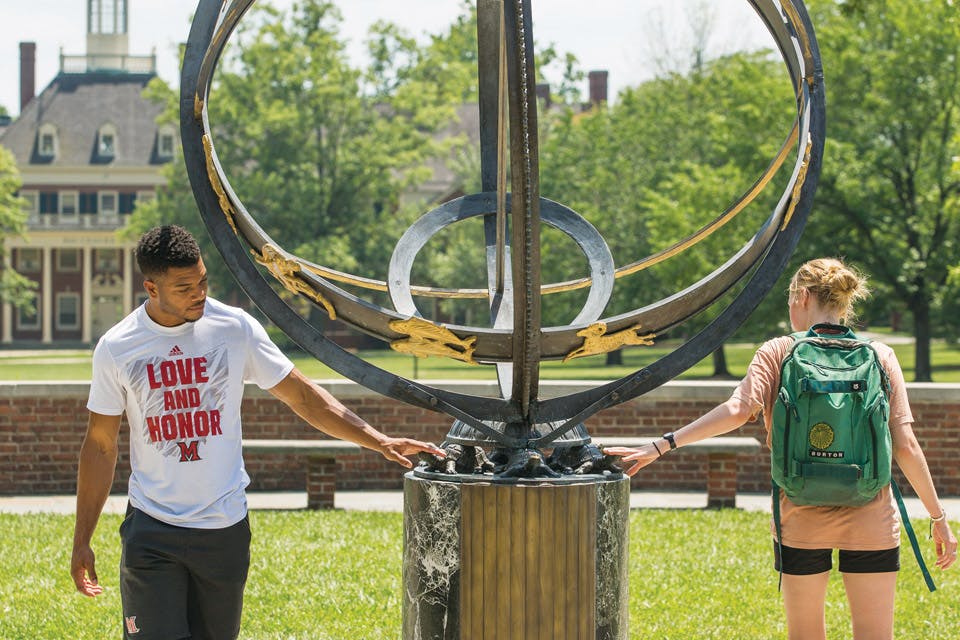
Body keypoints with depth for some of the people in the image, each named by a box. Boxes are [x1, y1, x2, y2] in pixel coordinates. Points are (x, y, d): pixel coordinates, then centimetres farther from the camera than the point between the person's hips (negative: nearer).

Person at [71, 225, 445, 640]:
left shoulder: (235, 328, -3)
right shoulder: (116, 349, -3)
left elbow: (302, 396, 4)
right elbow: (100, 446, 5)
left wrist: (379, 442, -4)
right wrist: (82, 540, 5)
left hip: (225, 526, 1)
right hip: (151, 529, -1)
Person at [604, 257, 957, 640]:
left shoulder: (779, 353, -1)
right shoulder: (880, 357, 1)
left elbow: (738, 410, -16)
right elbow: (905, 446, -3)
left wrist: (660, 446, -16)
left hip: (801, 522, 0)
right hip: (871, 522, 0)